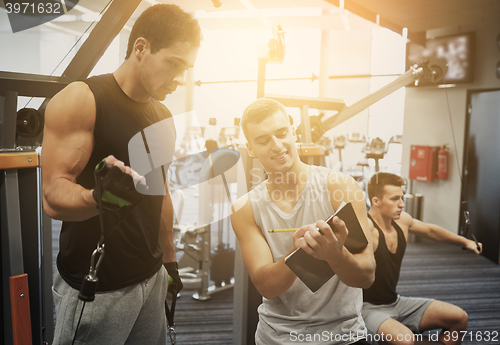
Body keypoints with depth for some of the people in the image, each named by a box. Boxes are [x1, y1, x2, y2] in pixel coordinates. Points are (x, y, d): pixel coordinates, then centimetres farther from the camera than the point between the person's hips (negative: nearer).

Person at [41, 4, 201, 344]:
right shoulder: (81, 100, -12)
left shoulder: (164, 116, 8)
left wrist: (170, 262, 15)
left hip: (152, 278, 6)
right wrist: (99, 197, -38)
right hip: (95, 288, -5)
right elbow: (54, 195, -17)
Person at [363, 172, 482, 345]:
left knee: (459, 318, 9)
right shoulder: (367, 227, -24)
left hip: (396, 302, 8)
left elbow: (430, 230, 22)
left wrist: (465, 241, 33)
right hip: (369, 308, -8)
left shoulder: (402, 220, 1)